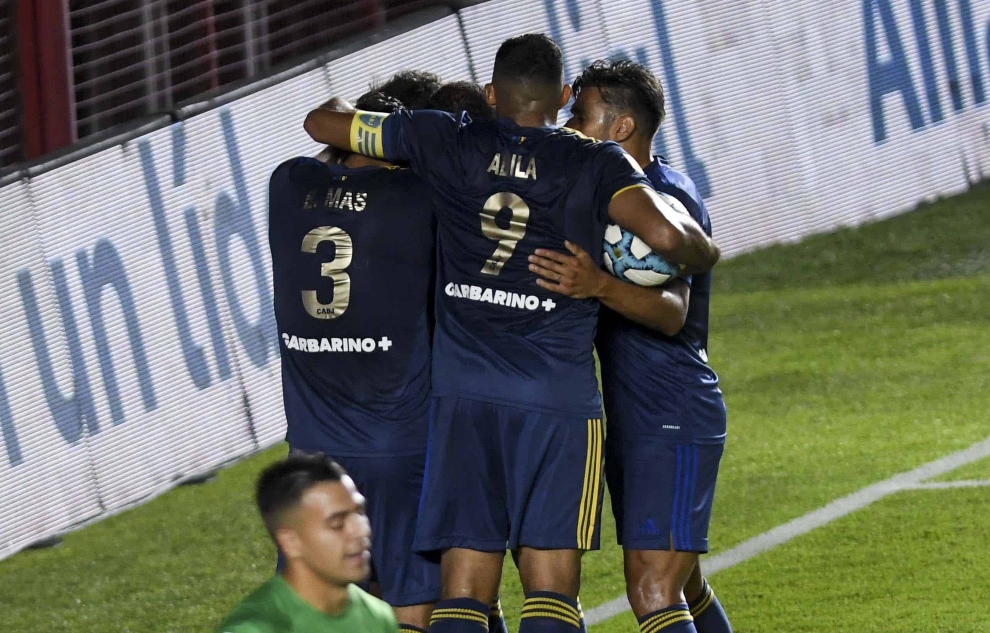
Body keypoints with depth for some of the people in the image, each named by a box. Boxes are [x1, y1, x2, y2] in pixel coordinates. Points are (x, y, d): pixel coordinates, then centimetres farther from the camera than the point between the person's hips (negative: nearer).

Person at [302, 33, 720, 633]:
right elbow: (665, 233, -15)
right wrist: (705, 250, 8)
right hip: (558, 395, -2)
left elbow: (322, 122, 16)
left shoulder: (447, 144, 8)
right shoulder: (595, 162, 2)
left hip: (464, 391, 2)